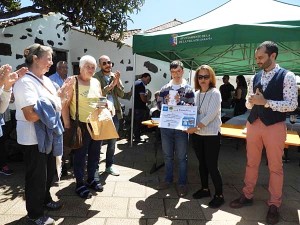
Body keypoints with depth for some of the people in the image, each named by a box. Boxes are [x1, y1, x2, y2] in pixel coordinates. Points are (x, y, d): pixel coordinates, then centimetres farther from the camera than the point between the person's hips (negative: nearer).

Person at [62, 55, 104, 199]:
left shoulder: (96, 82, 9)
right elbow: (65, 104, -12)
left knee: (94, 154, 15)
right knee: (80, 155, 5)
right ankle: (80, 184, 19)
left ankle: (91, 179, 32)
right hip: (81, 125, -6)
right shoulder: (72, 81, -9)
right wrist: (67, 125, -15)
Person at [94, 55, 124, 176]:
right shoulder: (96, 77, -5)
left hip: (114, 112, 5)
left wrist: (118, 81, -10)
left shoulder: (115, 76, 10)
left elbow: (121, 94, 3)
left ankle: (109, 165, 27)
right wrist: (112, 84, -20)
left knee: (112, 140, 12)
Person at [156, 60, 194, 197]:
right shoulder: (164, 88, 7)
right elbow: (159, 105, 7)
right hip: (166, 126, 3)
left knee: (182, 157, 7)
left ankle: (182, 183, 21)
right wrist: (166, 101, -12)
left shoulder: (188, 89, 0)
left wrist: (179, 102, -20)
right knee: (167, 155, 14)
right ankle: (168, 179, 31)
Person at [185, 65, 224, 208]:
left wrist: (196, 127, -24)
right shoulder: (196, 94, 9)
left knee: (212, 165, -1)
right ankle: (205, 189, 32)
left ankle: (219, 195, 15)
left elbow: (211, 114, -19)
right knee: (202, 163, 16)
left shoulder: (215, 93, -9)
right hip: (197, 134, 6)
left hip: (211, 135, -6)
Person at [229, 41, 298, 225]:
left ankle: (274, 204, 23)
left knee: (275, 167, 7)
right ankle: (247, 196, 29)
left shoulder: (287, 76, -7)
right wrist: (251, 101, -10)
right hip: (253, 124, 5)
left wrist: (266, 102, -21)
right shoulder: (255, 78, 9)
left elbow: (292, 105, -14)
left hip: (275, 126, -5)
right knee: (251, 163, 14)